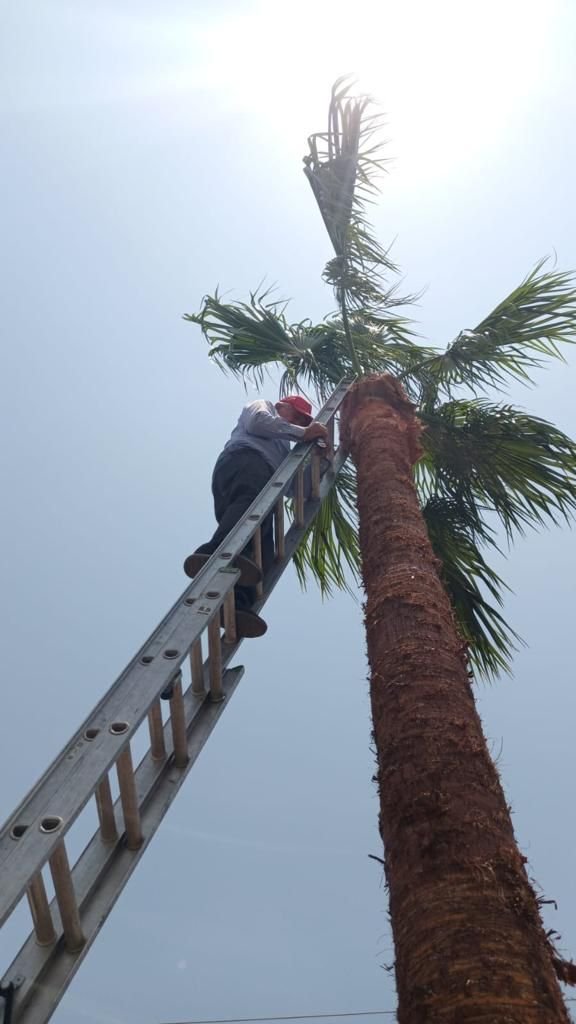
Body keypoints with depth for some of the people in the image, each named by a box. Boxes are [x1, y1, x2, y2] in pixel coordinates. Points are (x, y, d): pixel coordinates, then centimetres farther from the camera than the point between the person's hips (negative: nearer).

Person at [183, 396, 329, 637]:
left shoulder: (282, 449, 49)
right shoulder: (262, 406, 32)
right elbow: (257, 421, 6)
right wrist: (302, 433, 7)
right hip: (246, 460, -7)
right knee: (252, 502, -40)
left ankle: (235, 605, -44)